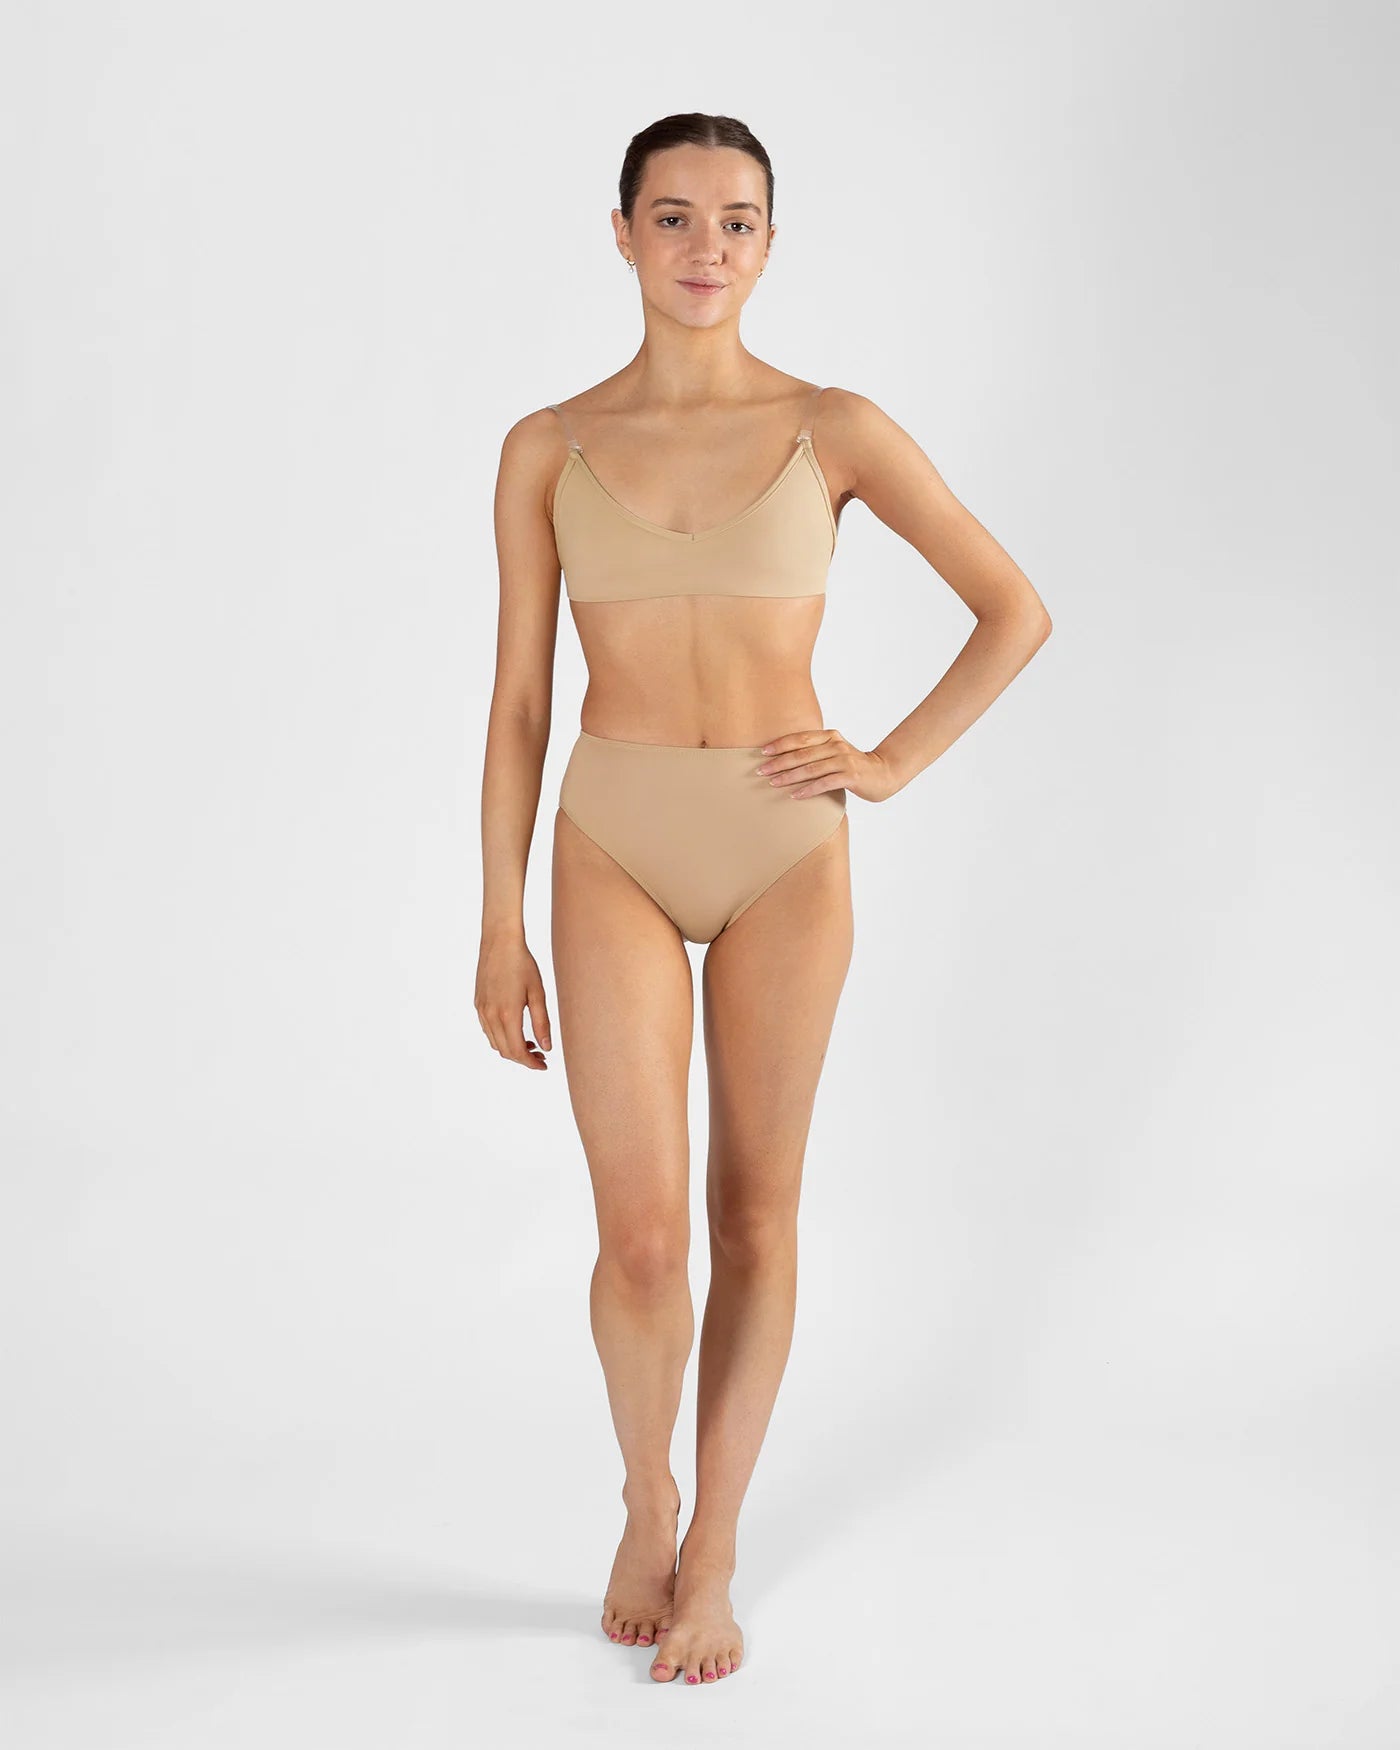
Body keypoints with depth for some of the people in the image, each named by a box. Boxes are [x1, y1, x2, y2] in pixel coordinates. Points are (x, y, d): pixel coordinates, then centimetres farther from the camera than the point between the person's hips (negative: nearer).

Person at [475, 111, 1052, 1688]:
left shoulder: (833, 428, 0)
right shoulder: (548, 450, 3)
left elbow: (1017, 611, 5)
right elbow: (518, 698, 4)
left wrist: (894, 763, -4)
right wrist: (499, 925, 2)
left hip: (784, 851, 0)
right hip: (615, 850, 0)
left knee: (755, 1215, 8)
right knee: (642, 1233, -7)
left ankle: (711, 1554, 24)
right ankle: (646, 1494, 24)